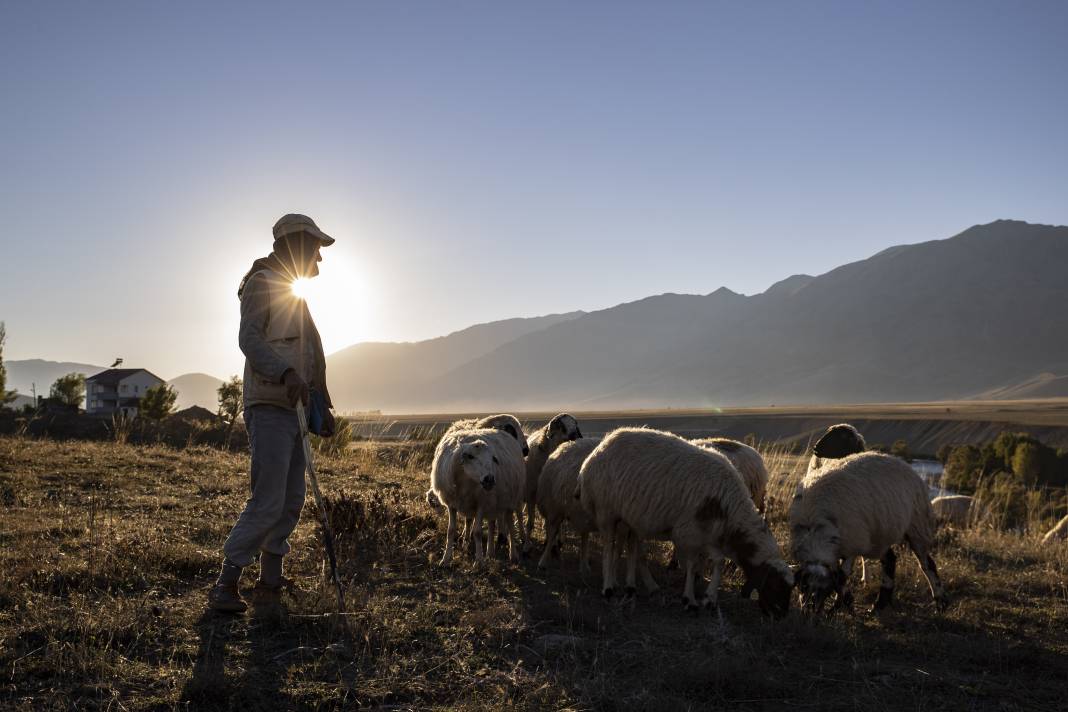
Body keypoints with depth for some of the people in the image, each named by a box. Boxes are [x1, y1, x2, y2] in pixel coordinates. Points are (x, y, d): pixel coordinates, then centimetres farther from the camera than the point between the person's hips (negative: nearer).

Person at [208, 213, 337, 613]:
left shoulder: (294, 295, 25)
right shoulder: (261, 283, -4)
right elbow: (249, 339, -18)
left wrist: (323, 407, 22)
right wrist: (286, 373, -32)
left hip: (292, 408, 10)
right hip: (268, 407, -10)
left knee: (292, 501, 7)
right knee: (268, 501, -14)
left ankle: (270, 583, 13)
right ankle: (225, 585, -8)